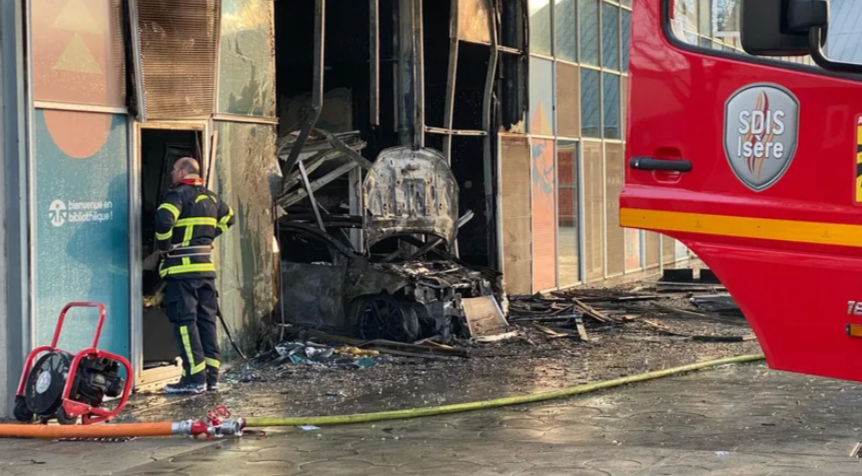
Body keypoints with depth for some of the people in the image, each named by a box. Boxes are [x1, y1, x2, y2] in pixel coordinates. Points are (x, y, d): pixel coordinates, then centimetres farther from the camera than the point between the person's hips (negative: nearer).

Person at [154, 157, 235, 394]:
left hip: (182, 268, -7)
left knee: (184, 321, -5)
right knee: (207, 320, 11)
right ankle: (211, 376, 12)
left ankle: (195, 378, -8)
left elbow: (164, 220, -26)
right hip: (206, 267, 7)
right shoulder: (210, 197, 15)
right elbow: (228, 217, 32)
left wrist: (163, 247, -12)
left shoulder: (178, 195, -9)